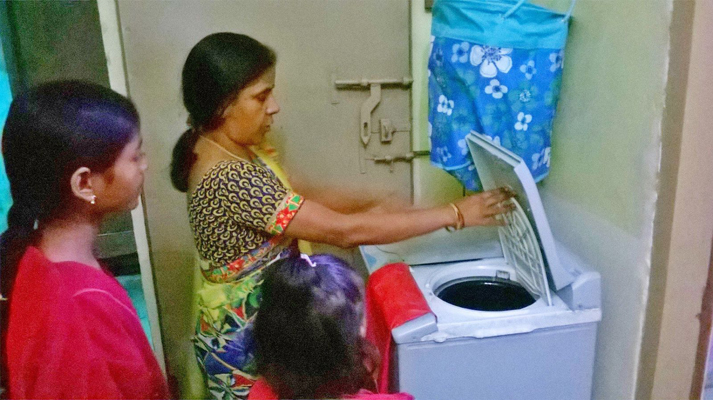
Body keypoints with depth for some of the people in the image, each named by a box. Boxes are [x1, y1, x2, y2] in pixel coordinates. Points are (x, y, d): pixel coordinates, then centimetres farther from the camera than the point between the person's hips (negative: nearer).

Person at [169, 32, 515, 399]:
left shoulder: (231, 149, -2)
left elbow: (301, 203, 7)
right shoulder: (231, 180, -32)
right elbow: (346, 231, -32)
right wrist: (454, 214, -25)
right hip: (245, 341, -8)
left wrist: (373, 205, -6)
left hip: (257, 324, 9)